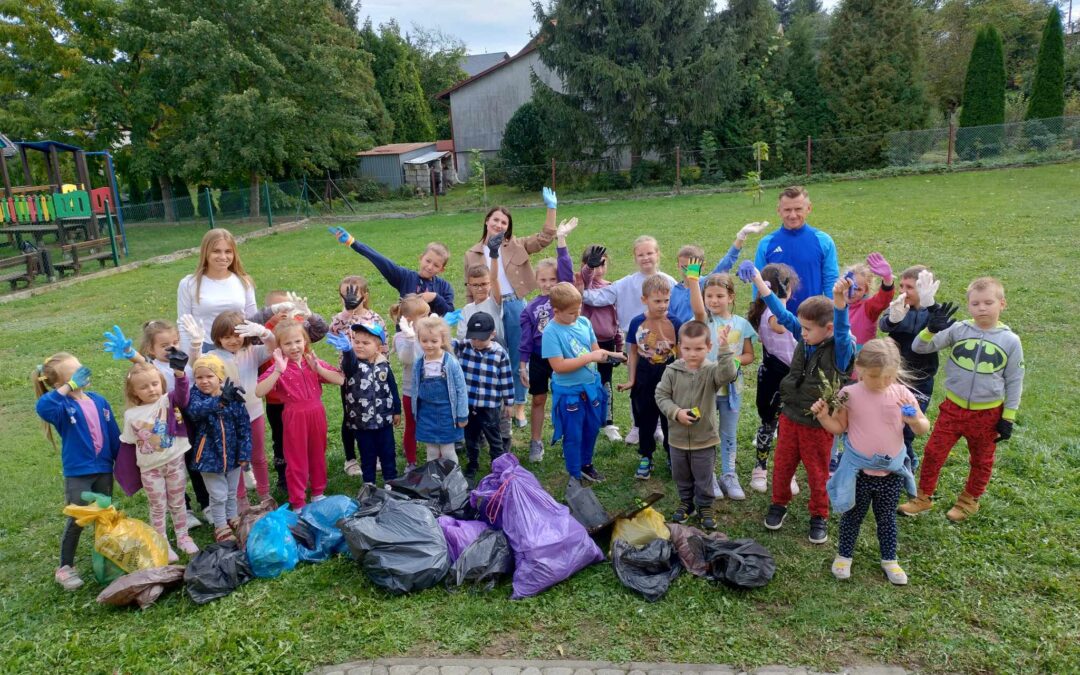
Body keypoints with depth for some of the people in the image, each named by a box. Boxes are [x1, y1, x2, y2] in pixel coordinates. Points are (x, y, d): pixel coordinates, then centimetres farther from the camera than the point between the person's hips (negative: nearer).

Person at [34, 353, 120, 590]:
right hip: (77, 473, -5)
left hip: (104, 469, 5)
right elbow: (42, 408, -41)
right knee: (77, 520, 0)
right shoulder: (62, 406, -15)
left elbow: (114, 434, 8)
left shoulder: (99, 401, 1)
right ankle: (65, 568, 18)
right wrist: (69, 387, -36)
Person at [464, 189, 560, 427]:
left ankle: (519, 406, 21)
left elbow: (546, 238, -2)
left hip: (514, 306, 0)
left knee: (517, 359, 8)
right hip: (488, 310, 0)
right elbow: (471, 290, 6)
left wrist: (551, 208, -9)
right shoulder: (472, 254, 4)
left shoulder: (517, 246, 3)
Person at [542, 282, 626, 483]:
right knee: (573, 435, 9)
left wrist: (607, 354, -14)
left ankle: (585, 464, 43)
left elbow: (594, 349, 8)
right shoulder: (551, 332, -20)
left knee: (592, 429, 22)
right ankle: (575, 475, 27)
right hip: (569, 392, -6)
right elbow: (558, 366, -25)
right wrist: (589, 357, -25)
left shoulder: (584, 322, -2)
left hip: (591, 386, 6)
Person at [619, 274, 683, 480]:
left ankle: (673, 457, 28)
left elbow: (681, 352, -3)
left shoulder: (675, 323, -11)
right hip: (645, 379, 1)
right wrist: (631, 380, 1)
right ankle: (646, 458, 28)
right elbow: (633, 352, 1)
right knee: (645, 419, 13)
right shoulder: (637, 323, -8)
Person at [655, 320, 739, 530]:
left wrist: (724, 348, -43)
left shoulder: (711, 370, -13)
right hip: (678, 437, 2)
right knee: (681, 477, 20)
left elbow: (728, 374, -34)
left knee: (704, 478, 13)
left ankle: (705, 507, 33)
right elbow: (661, 396, -4)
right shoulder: (672, 371, -8)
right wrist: (676, 412, -19)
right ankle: (686, 502, 41)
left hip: (704, 438, -2)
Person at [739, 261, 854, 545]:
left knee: (817, 473, 13)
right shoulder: (805, 339, -4)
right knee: (782, 465, 18)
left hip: (819, 425, -5)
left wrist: (839, 299, -59)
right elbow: (782, 313, 1)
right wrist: (758, 279, 0)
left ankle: (819, 516, 34)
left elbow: (842, 329, -40)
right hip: (790, 416, 5)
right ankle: (779, 504, 40)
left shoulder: (840, 350, -19)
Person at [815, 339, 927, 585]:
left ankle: (889, 559, 39)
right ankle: (844, 555, 37)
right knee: (853, 516, 16)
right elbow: (838, 427, -2)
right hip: (859, 471, -1)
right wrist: (823, 416, -22)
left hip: (891, 472, 1)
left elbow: (924, 428, -4)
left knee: (887, 517, 20)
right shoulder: (849, 395, -13)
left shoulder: (902, 393, -10)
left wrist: (915, 420, -26)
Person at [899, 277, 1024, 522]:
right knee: (933, 452, 5)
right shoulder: (958, 330, -8)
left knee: (981, 460, 17)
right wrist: (932, 329, -30)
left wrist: (1008, 418, -1)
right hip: (953, 408, 1)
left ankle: (970, 501, 39)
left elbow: (1014, 382, -2)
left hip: (988, 413, 0)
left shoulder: (1010, 340, -9)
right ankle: (924, 497, 23)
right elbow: (919, 347, -11)